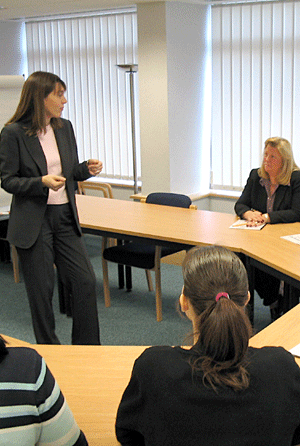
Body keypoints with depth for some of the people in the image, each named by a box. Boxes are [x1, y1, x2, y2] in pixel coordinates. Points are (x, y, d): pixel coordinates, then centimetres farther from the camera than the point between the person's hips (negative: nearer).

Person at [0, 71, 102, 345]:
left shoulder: (65, 128, 8)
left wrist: (87, 169, -6)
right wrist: (42, 183, -24)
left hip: (65, 217, 5)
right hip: (33, 222, -5)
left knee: (86, 280, 2)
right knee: (42, 289, 5)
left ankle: (88, 349, 18)